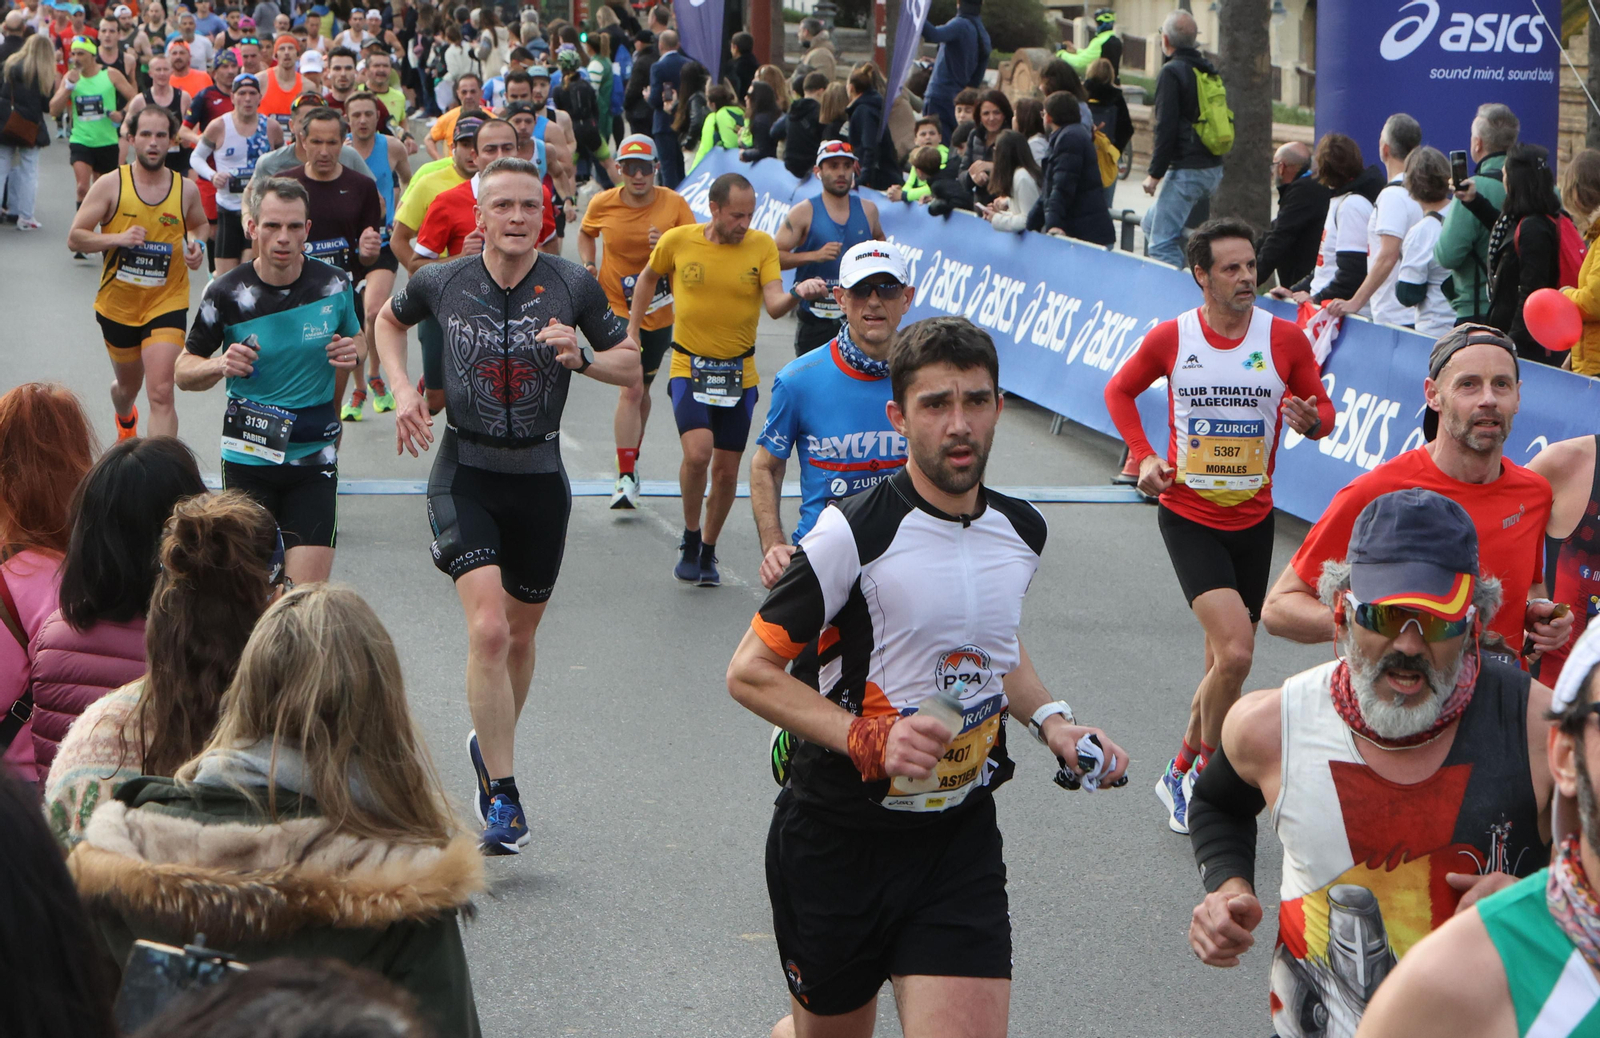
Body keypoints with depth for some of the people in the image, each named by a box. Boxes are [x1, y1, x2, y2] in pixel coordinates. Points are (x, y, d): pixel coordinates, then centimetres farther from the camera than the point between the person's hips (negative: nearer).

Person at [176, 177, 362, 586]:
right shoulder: (226, 294, -6)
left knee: (308, 596, -9)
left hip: (314, 459, 1)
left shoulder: (334, 284, -2)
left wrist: (353, 354, -7)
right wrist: (219, 365, -18)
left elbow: (355, 339, 17)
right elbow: (184, 371, 3)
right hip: (248, 457, 0)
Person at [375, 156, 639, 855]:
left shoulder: (573, 286, -5)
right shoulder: (442, 282, -4)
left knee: (520, 633, 16)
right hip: (465, 474, -2)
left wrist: (580, 357, -16)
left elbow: (631, 364, 4)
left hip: (539, 476, 2)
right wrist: (403, 390, 3)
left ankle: (490, 743, 45)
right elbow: (388, 320, 18)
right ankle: (502, 798, -16)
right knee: (488, 628, -19)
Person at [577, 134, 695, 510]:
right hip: (616, 308, -2)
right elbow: (586, 234, 16)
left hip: (658, 312, 2)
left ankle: (631, 461, 37)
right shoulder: (603, 204, -5)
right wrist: (589, 265, -2)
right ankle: (627, 477, -14)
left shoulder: (674, 204, -7)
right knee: (631, 389, -15)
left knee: (641, 390, 15)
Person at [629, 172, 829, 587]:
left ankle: (708, 551, 28)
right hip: (689, 368, -2)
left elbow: (774, 305, -15)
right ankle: (690, 540, 2)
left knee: (726, 469, 6)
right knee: (697, 452, -22)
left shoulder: (762, 245, -5)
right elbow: (648, 277, 15)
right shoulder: (677, 241, -5)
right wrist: (632, 330, 13)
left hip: (739, 373, 2)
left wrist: (796, 293, -36)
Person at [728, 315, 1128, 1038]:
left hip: (960, 842, 4)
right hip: (837, 839, -4)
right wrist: (869, 741, -24)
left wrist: (1051, 721, 6)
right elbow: (749, 671, -12)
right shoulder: (852, 535, -15)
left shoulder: (1022, 531, 4)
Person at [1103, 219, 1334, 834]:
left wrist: (1310, 420, -18)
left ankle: (1182, 775, 33)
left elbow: (1322, 408, 6)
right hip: (1188, 514, -3)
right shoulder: (1171, 338, -5)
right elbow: (1120, 391, 12)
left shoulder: (1286, 339, -4)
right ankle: (1204, 771, 0)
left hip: (1253, 518, 3)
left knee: (1225, 661, 12)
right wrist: (1143, 456, 0)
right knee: (1235, 652, -20)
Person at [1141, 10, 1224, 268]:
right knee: (1152, 223, 22)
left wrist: (1155, 173, -12)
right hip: (1213, 170, 9)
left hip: (1186, 171, -9)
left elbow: (1166, 127, -16)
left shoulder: (1172, 72, -10)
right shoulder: (1210, 72, 15)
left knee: (1162, 242, -9)